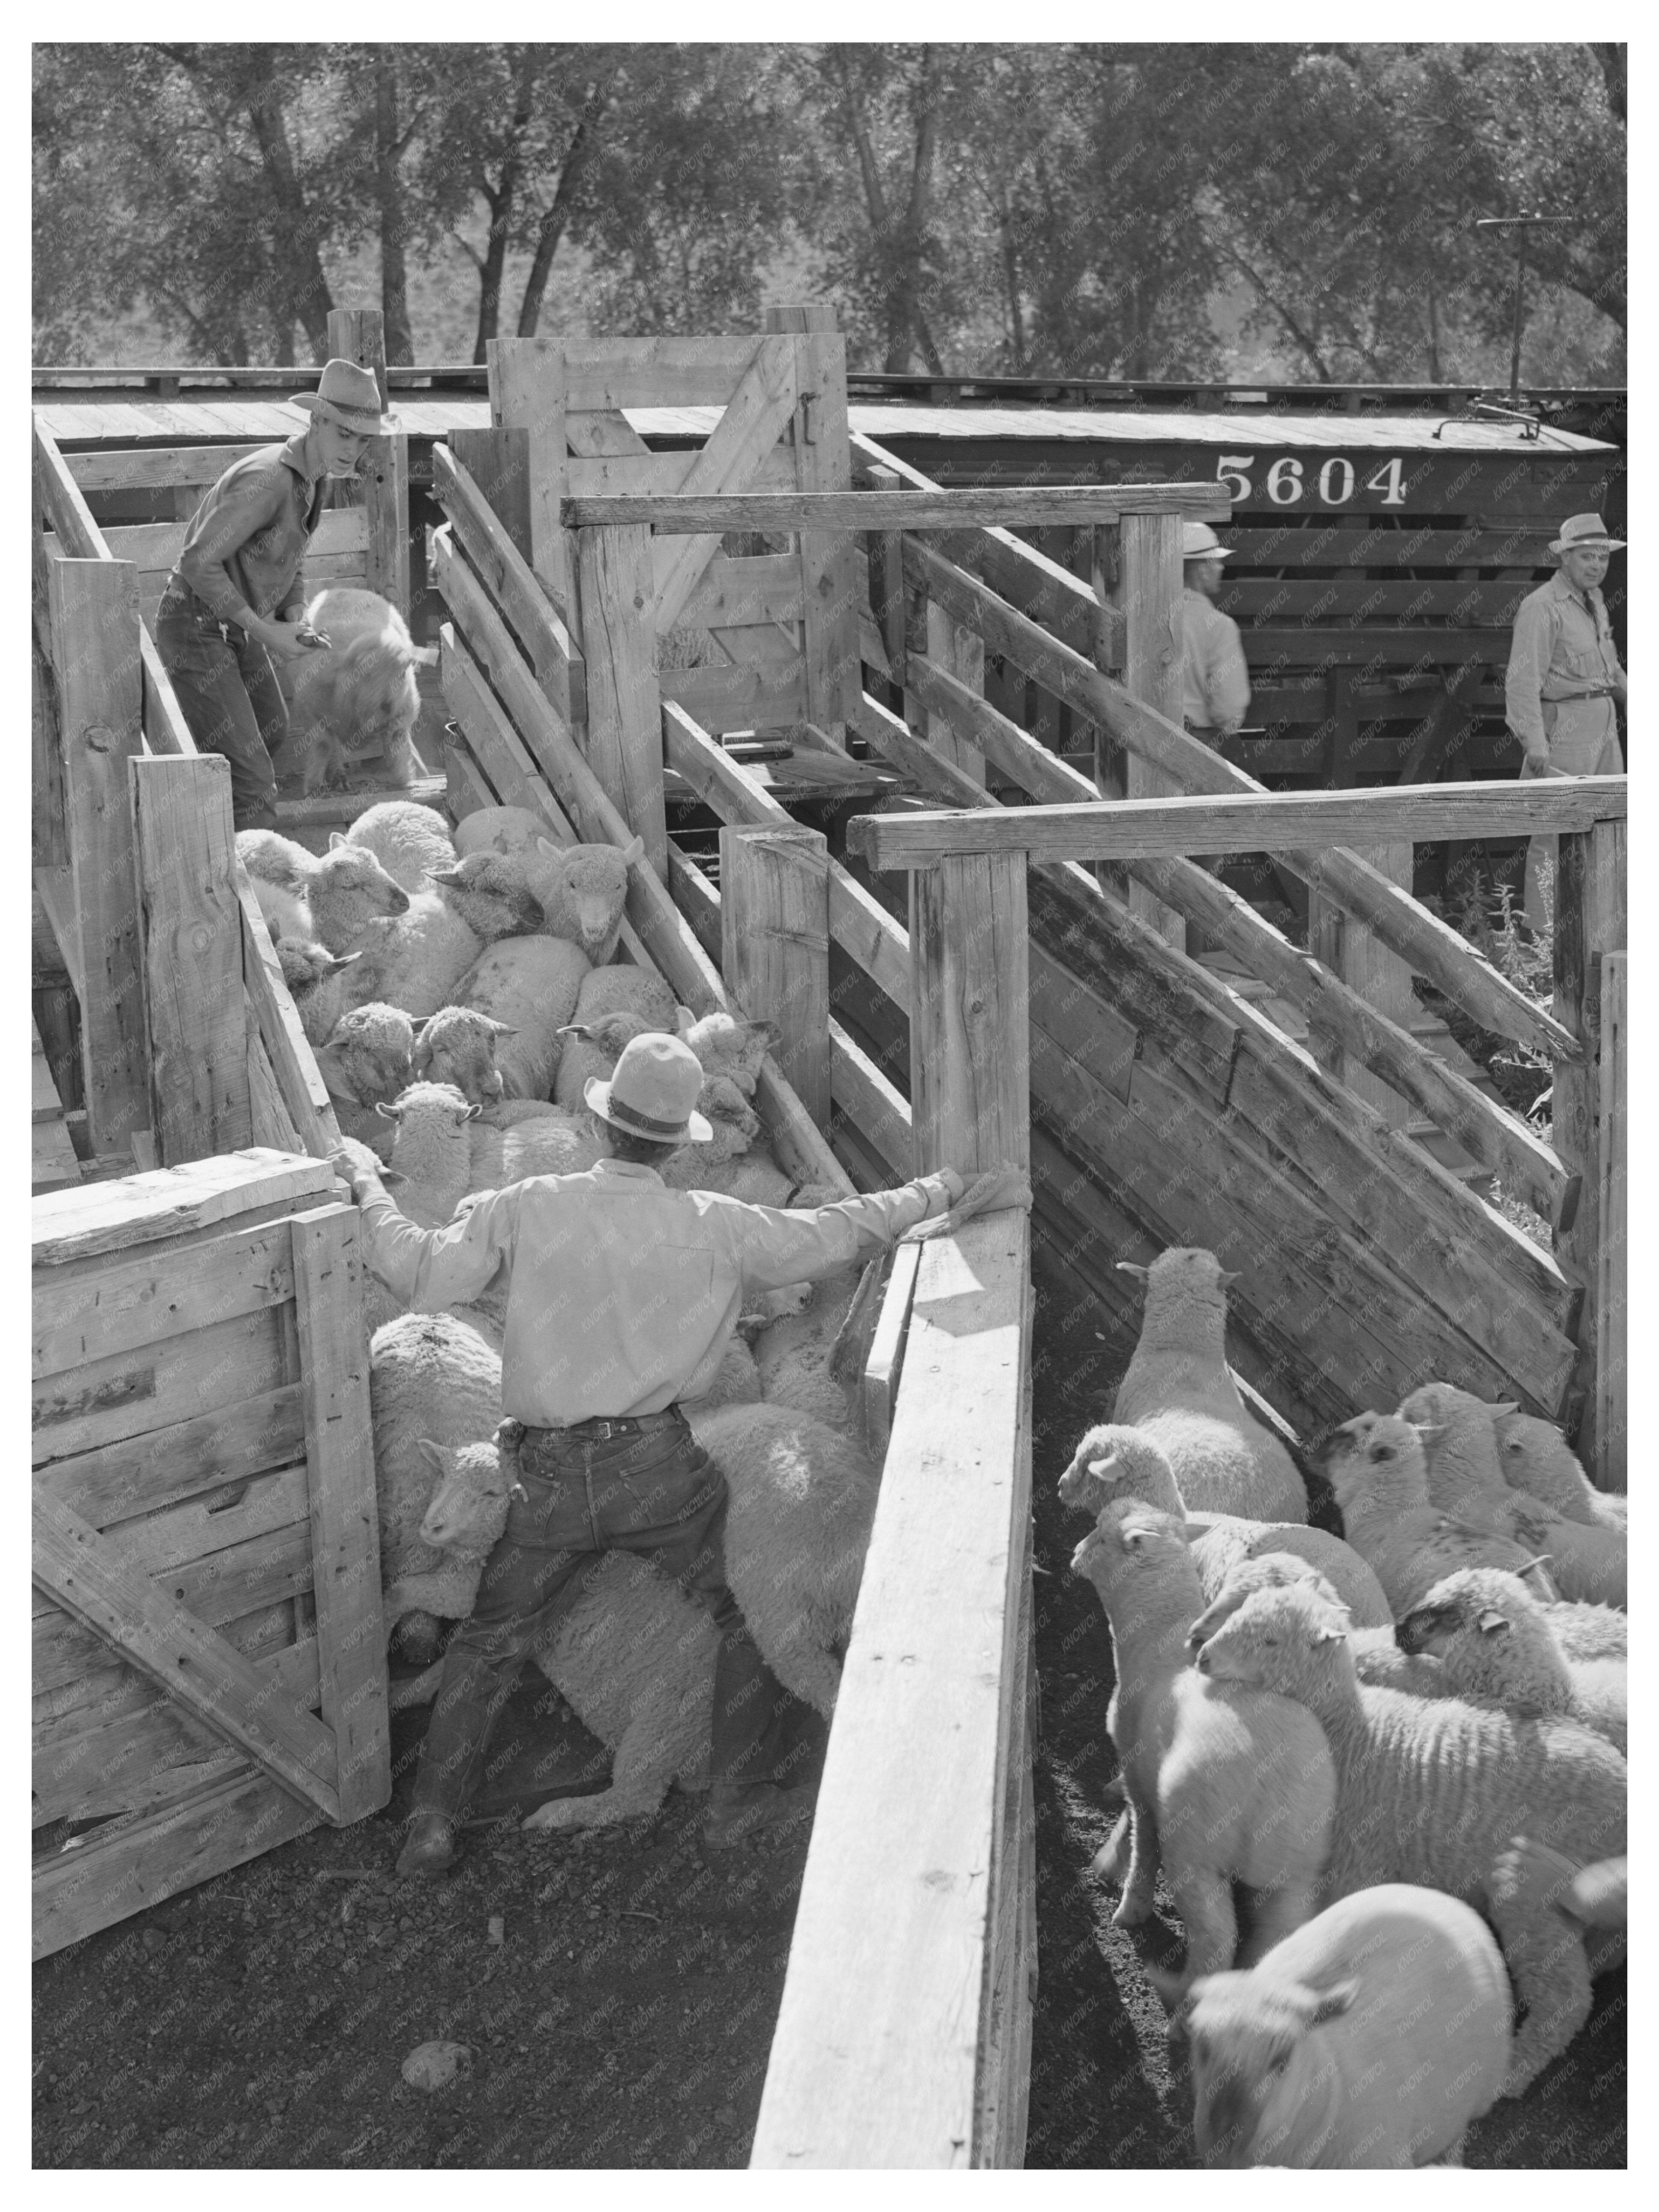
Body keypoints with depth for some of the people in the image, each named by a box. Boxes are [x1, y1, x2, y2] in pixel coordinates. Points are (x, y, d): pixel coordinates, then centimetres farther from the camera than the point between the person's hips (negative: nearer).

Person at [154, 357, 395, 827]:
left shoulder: (315, 477, 2)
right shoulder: (268, 479, -28)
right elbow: (198, 563, -30)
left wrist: (295, 621, -4)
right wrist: (265, 632, -26)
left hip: (234, 625, 10)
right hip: (195, 630, -10)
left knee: (270, 731, 32)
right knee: (251, 781, -16)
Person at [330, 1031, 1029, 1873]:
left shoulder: (526, 1208, -8)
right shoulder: (715, 1227, -7)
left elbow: (422, 1278, -4)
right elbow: (839, 1232, 0)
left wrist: (367, 1187, 11)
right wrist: (948, 1190, 13)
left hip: (554, 1477, 1)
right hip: (661, 1466, -1)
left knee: (488, 1644, 18)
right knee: (747, 1610, 20)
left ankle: (432, 1823, 20)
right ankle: (744, 1795, 25)